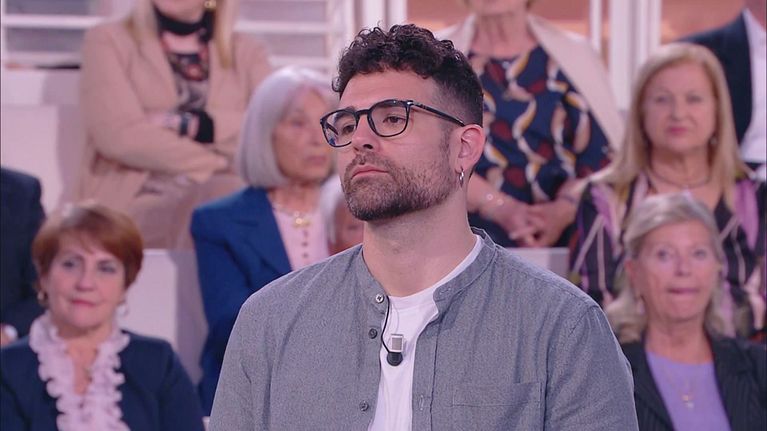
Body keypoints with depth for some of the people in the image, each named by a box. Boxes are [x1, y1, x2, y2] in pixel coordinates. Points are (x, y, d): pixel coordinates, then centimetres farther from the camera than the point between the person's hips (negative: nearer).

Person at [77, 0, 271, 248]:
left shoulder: (247, 54, 20)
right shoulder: (108, 41, 12)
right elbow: (120, 136, -5)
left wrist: (190, 124, -7)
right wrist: (221, 162, -6)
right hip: (137, 202, -2)